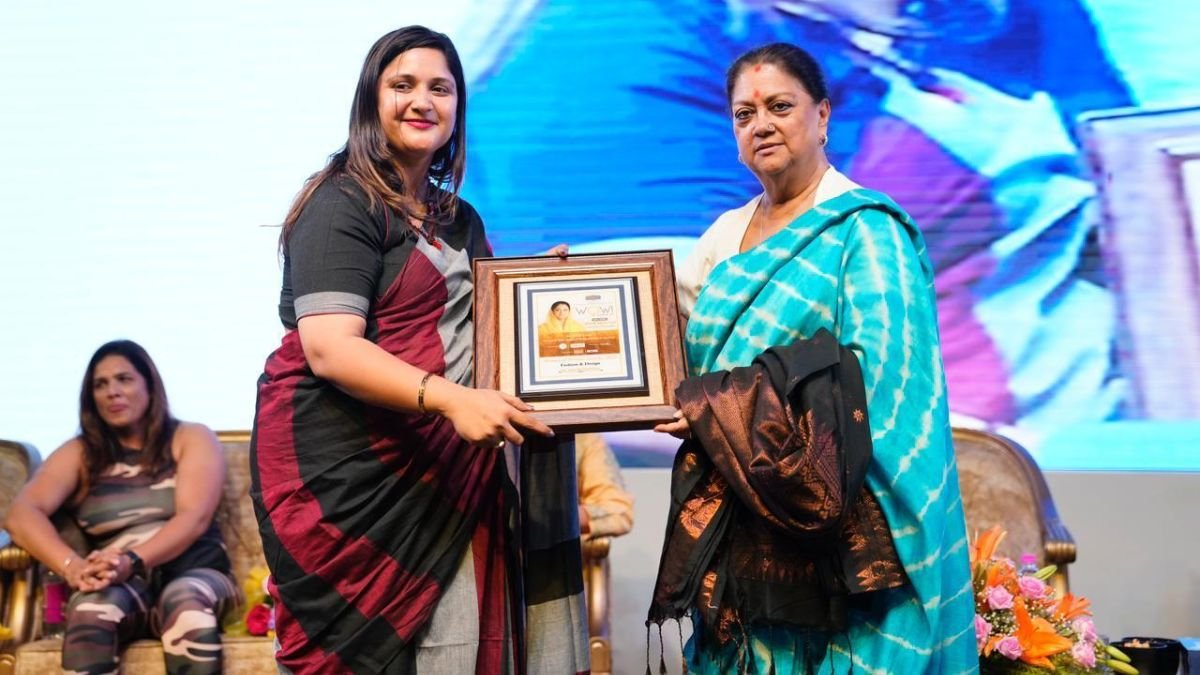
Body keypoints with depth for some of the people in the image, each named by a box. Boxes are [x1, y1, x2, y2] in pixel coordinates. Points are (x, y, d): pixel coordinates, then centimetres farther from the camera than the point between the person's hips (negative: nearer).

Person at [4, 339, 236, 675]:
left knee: (185, 601, -37)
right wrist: (72, 567, -24)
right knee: (92, 605, -34)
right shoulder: (78, 452, 15)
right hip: (120, 585, 1)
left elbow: (195, 517, -7)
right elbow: (21, 514, -2)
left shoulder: (191, 438, 9)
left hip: (192, 573, -1)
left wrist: (133, 561, -26)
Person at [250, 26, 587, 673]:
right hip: (347, 464, -6)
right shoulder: (342, 205, -7)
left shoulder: (461, 220, 17)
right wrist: (449, 397, -30)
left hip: (441, 464, 7)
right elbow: (329, 348, -18)